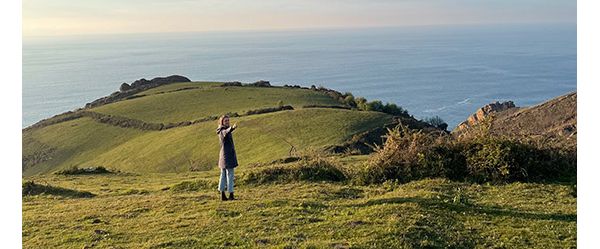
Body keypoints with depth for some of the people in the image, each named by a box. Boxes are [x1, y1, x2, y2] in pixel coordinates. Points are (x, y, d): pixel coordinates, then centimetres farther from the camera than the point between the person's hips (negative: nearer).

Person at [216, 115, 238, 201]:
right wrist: (232, 128, -61)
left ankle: (222, 195, 14)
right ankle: (231, 195, -9)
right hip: (227, 155, -10)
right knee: (230, 175, -9)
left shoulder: (221, 130, 13)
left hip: (224, 154, 10)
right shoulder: (223, 131, -16)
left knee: (223, 175, 10)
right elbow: (226, 132, -41)